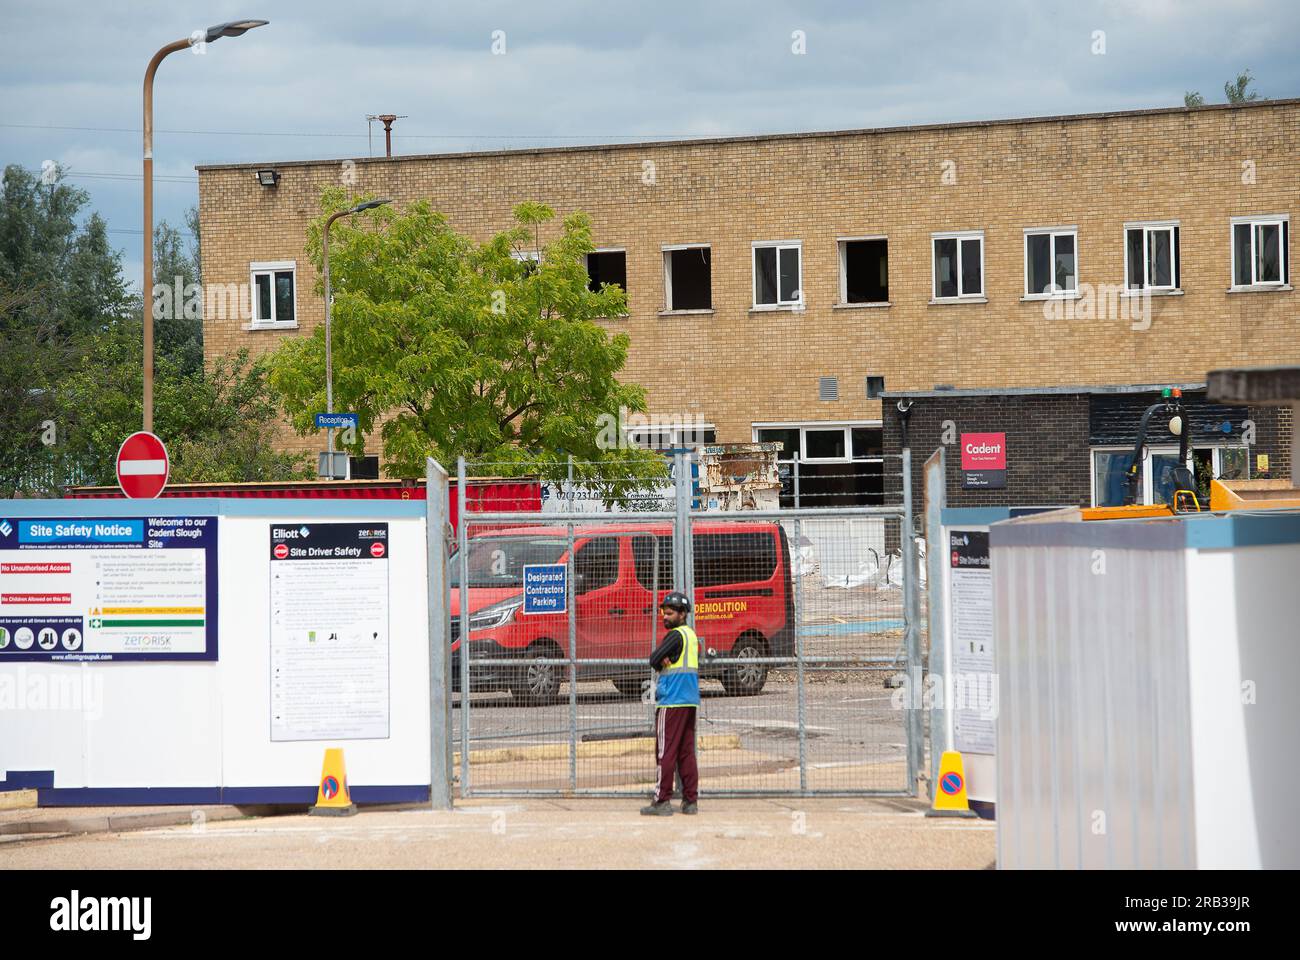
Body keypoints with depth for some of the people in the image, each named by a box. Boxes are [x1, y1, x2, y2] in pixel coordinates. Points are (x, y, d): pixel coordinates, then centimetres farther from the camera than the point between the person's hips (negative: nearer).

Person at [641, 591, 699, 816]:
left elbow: (654, 660, -11)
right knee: (686, 752, 9)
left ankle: (662, 802, -8)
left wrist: (661, 662, 8)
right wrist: (666, 663, -4)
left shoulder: (676, 635, -11)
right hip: (690, 702, 9)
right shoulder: (692, 635, 16)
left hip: (671, 702, -9)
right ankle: (691, 801, 8)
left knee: (665, 752, -7)